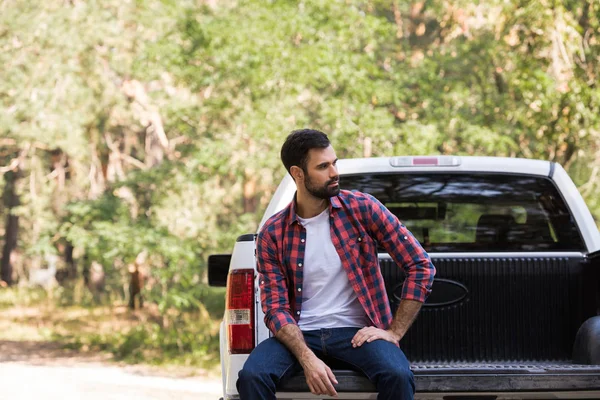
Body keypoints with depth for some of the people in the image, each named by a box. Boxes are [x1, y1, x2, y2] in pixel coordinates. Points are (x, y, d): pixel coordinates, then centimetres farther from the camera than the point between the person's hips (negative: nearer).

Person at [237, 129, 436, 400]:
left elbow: (421, 267, -2)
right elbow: (276, 307, -4)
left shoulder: (362, 208, -1)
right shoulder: (272, 235, 2)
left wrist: (394, 332, -8)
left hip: (356, 331, -1)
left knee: (397, 375, -33)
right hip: (301, 333, 1)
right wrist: (307, 359, -21)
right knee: (251, 376, -29)